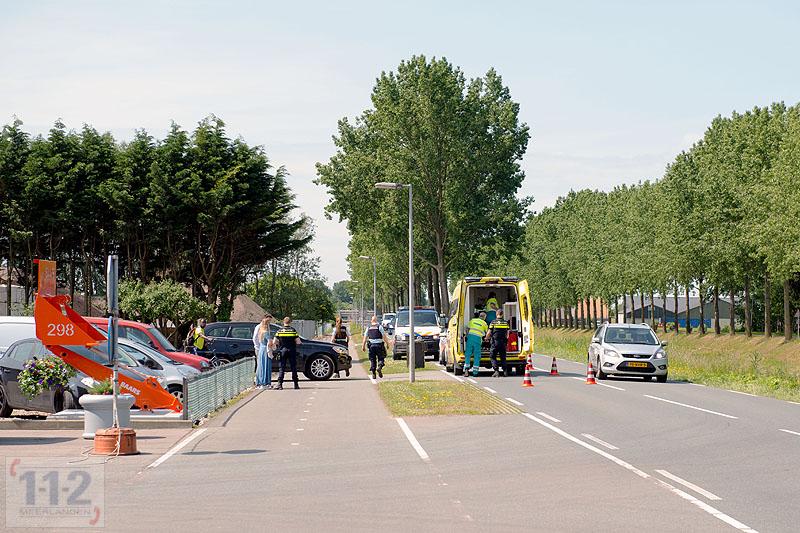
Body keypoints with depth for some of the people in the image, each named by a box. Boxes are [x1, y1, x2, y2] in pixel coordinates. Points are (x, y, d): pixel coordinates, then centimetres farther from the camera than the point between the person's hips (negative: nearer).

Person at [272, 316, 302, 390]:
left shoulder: (280, 331, 1)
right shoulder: (293, 330, -1)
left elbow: (274, 342, -2)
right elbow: (298, 342, -5)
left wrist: (274, 347, 17)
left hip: (283, 351, 0)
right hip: (292, 351, 0)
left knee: (282, 367, 2)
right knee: (293, 367, 8)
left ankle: (279, 384, -7)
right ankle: (296, 384, 10)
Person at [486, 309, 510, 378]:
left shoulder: (493, 322, -3)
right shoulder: (505, 323, 5)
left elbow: (488, 333, -1)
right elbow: (507, 334, 10)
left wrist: (487, 338, 19)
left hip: (495, 342, -3)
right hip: (503, 343, 3)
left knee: (493, 357, 3)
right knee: (503, 357, 13)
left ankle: (496, 371, -9)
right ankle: (504, 371, 5)